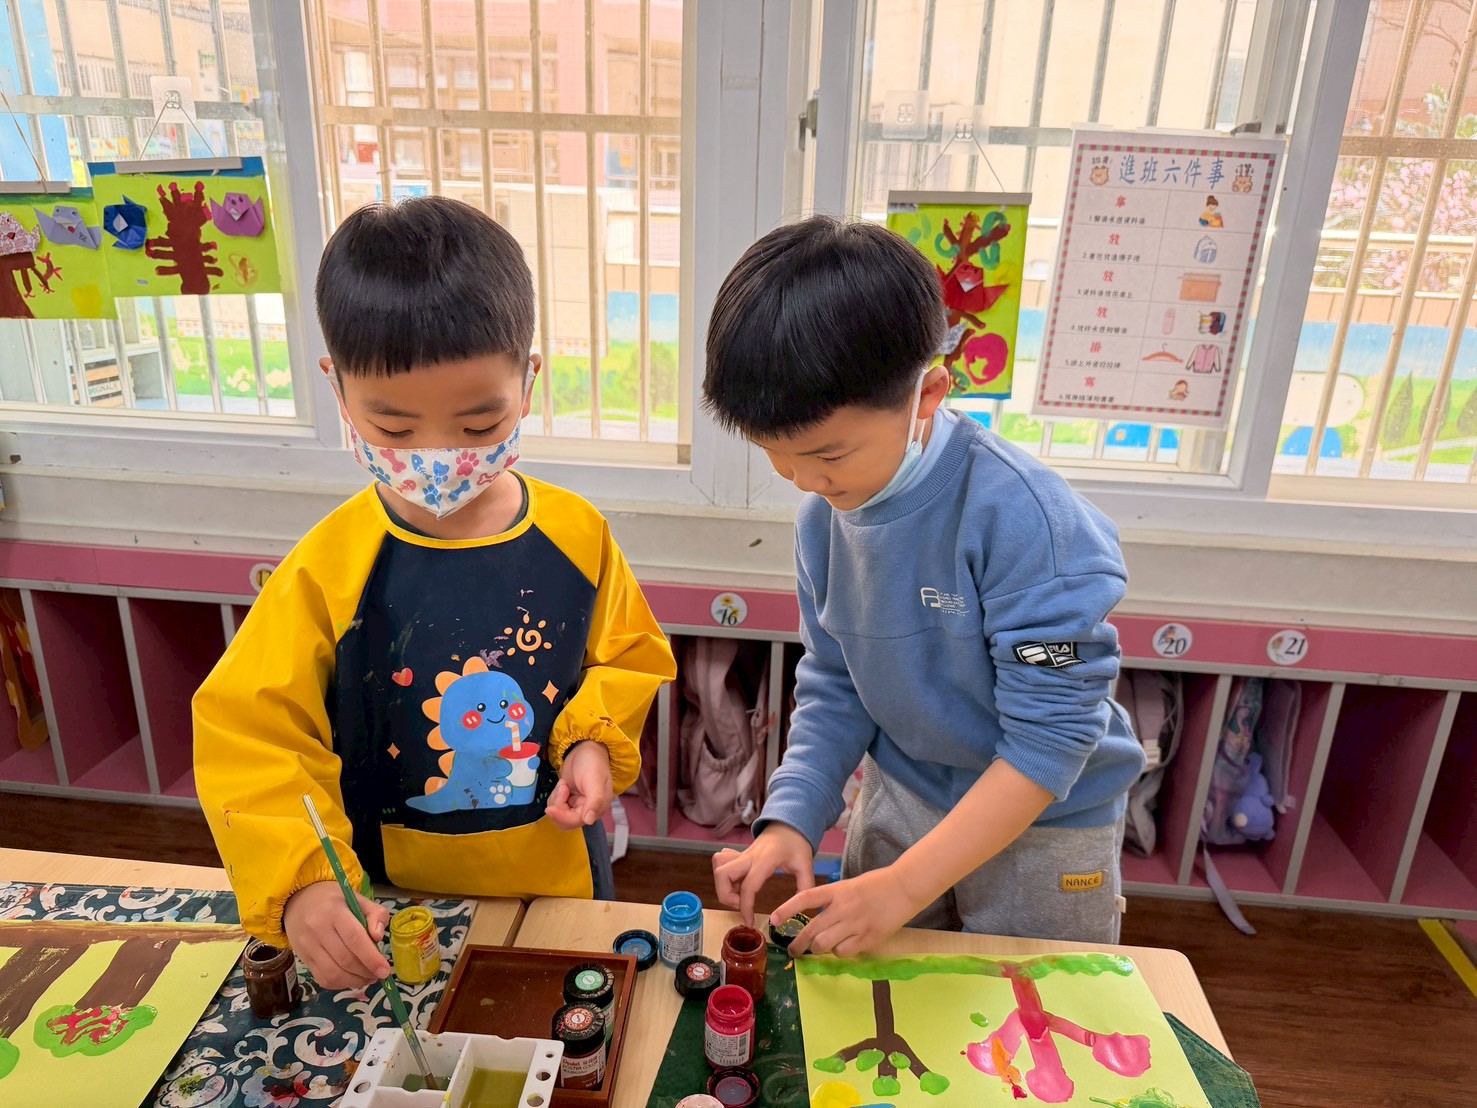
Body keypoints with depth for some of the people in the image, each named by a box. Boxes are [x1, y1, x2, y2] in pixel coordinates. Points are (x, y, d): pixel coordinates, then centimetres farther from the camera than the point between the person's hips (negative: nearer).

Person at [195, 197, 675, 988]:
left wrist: (595, 738, -14)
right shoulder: (327, 568, -17)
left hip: (561, 883, 2)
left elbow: (629, 655, 3)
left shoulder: (578, 536, -12)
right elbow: (250, 735, -15)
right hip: (395, 914, -1)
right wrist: (300, 884, -28)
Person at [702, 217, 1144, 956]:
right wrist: (789, 820, -14)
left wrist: (906, 885, -26)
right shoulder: (824, 513, -10)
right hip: (899, 803, 5)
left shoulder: (1022, 517, -30)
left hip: (1041, 821, -4)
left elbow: (1051, 736, -26)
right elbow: (833, 687, 0)